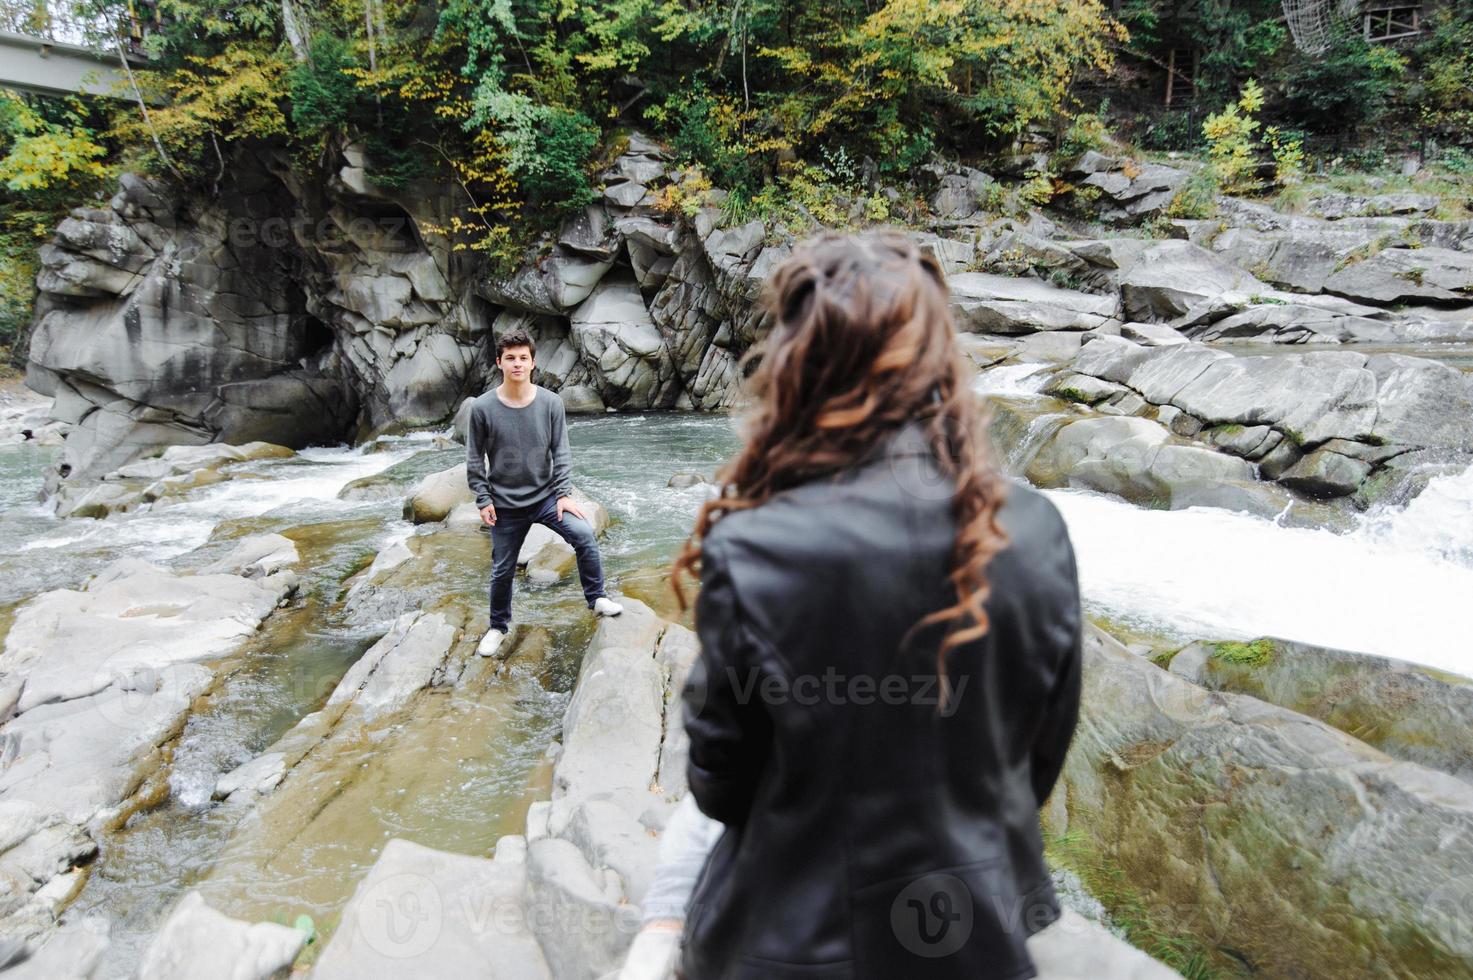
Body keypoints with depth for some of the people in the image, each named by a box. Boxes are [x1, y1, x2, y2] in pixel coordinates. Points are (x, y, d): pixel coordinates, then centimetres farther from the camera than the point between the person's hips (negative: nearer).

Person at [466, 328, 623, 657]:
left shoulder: (551, 403, -6)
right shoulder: (482, 408, -9)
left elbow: (561, 452, -3)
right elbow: (475, 458, -1)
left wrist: (564, 494, -9)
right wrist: (483, 500, -4)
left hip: (546, 495, 0)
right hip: (505, 505, 0)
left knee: (583, 534, -20)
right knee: (502, 570, 9)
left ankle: (596, 598, 0)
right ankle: (499, 627, 33)